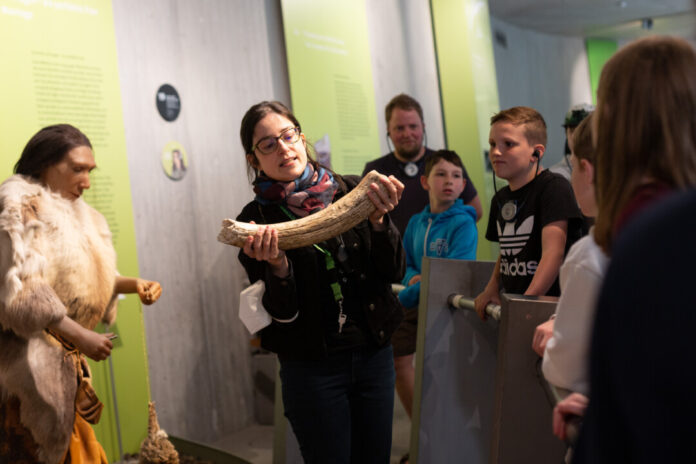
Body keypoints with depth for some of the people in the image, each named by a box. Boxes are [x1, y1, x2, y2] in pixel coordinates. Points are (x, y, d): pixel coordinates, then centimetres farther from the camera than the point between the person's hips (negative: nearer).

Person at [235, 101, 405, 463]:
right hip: (311, 368, -3)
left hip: (373, 354, 3)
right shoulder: (256, 220, -7)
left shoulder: (349, 191, -1)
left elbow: (394, 271, -3)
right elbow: (282, 313, -10)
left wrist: (378, 219, -19)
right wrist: (278, 266, -28)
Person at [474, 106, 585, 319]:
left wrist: (526, 301, -23)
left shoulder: (554, 187, -10)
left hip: (551, 303, -6)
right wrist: (491, 290, 9)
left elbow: (553, 252, -17)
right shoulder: (500, 198, 12)